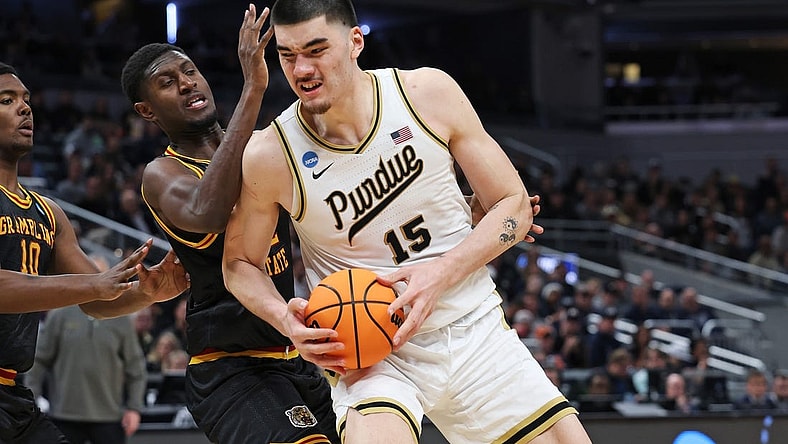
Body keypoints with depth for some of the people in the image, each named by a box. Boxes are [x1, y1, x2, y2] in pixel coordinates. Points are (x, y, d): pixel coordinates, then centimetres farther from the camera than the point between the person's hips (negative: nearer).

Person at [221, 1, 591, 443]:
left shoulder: (430, 93, -8)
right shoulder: (268, 157, -11)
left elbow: (514, 205, -1)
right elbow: (240, 262, 6)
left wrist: (441, 275, -16)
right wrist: (284, 319, -15)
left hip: (473, 328, 3)